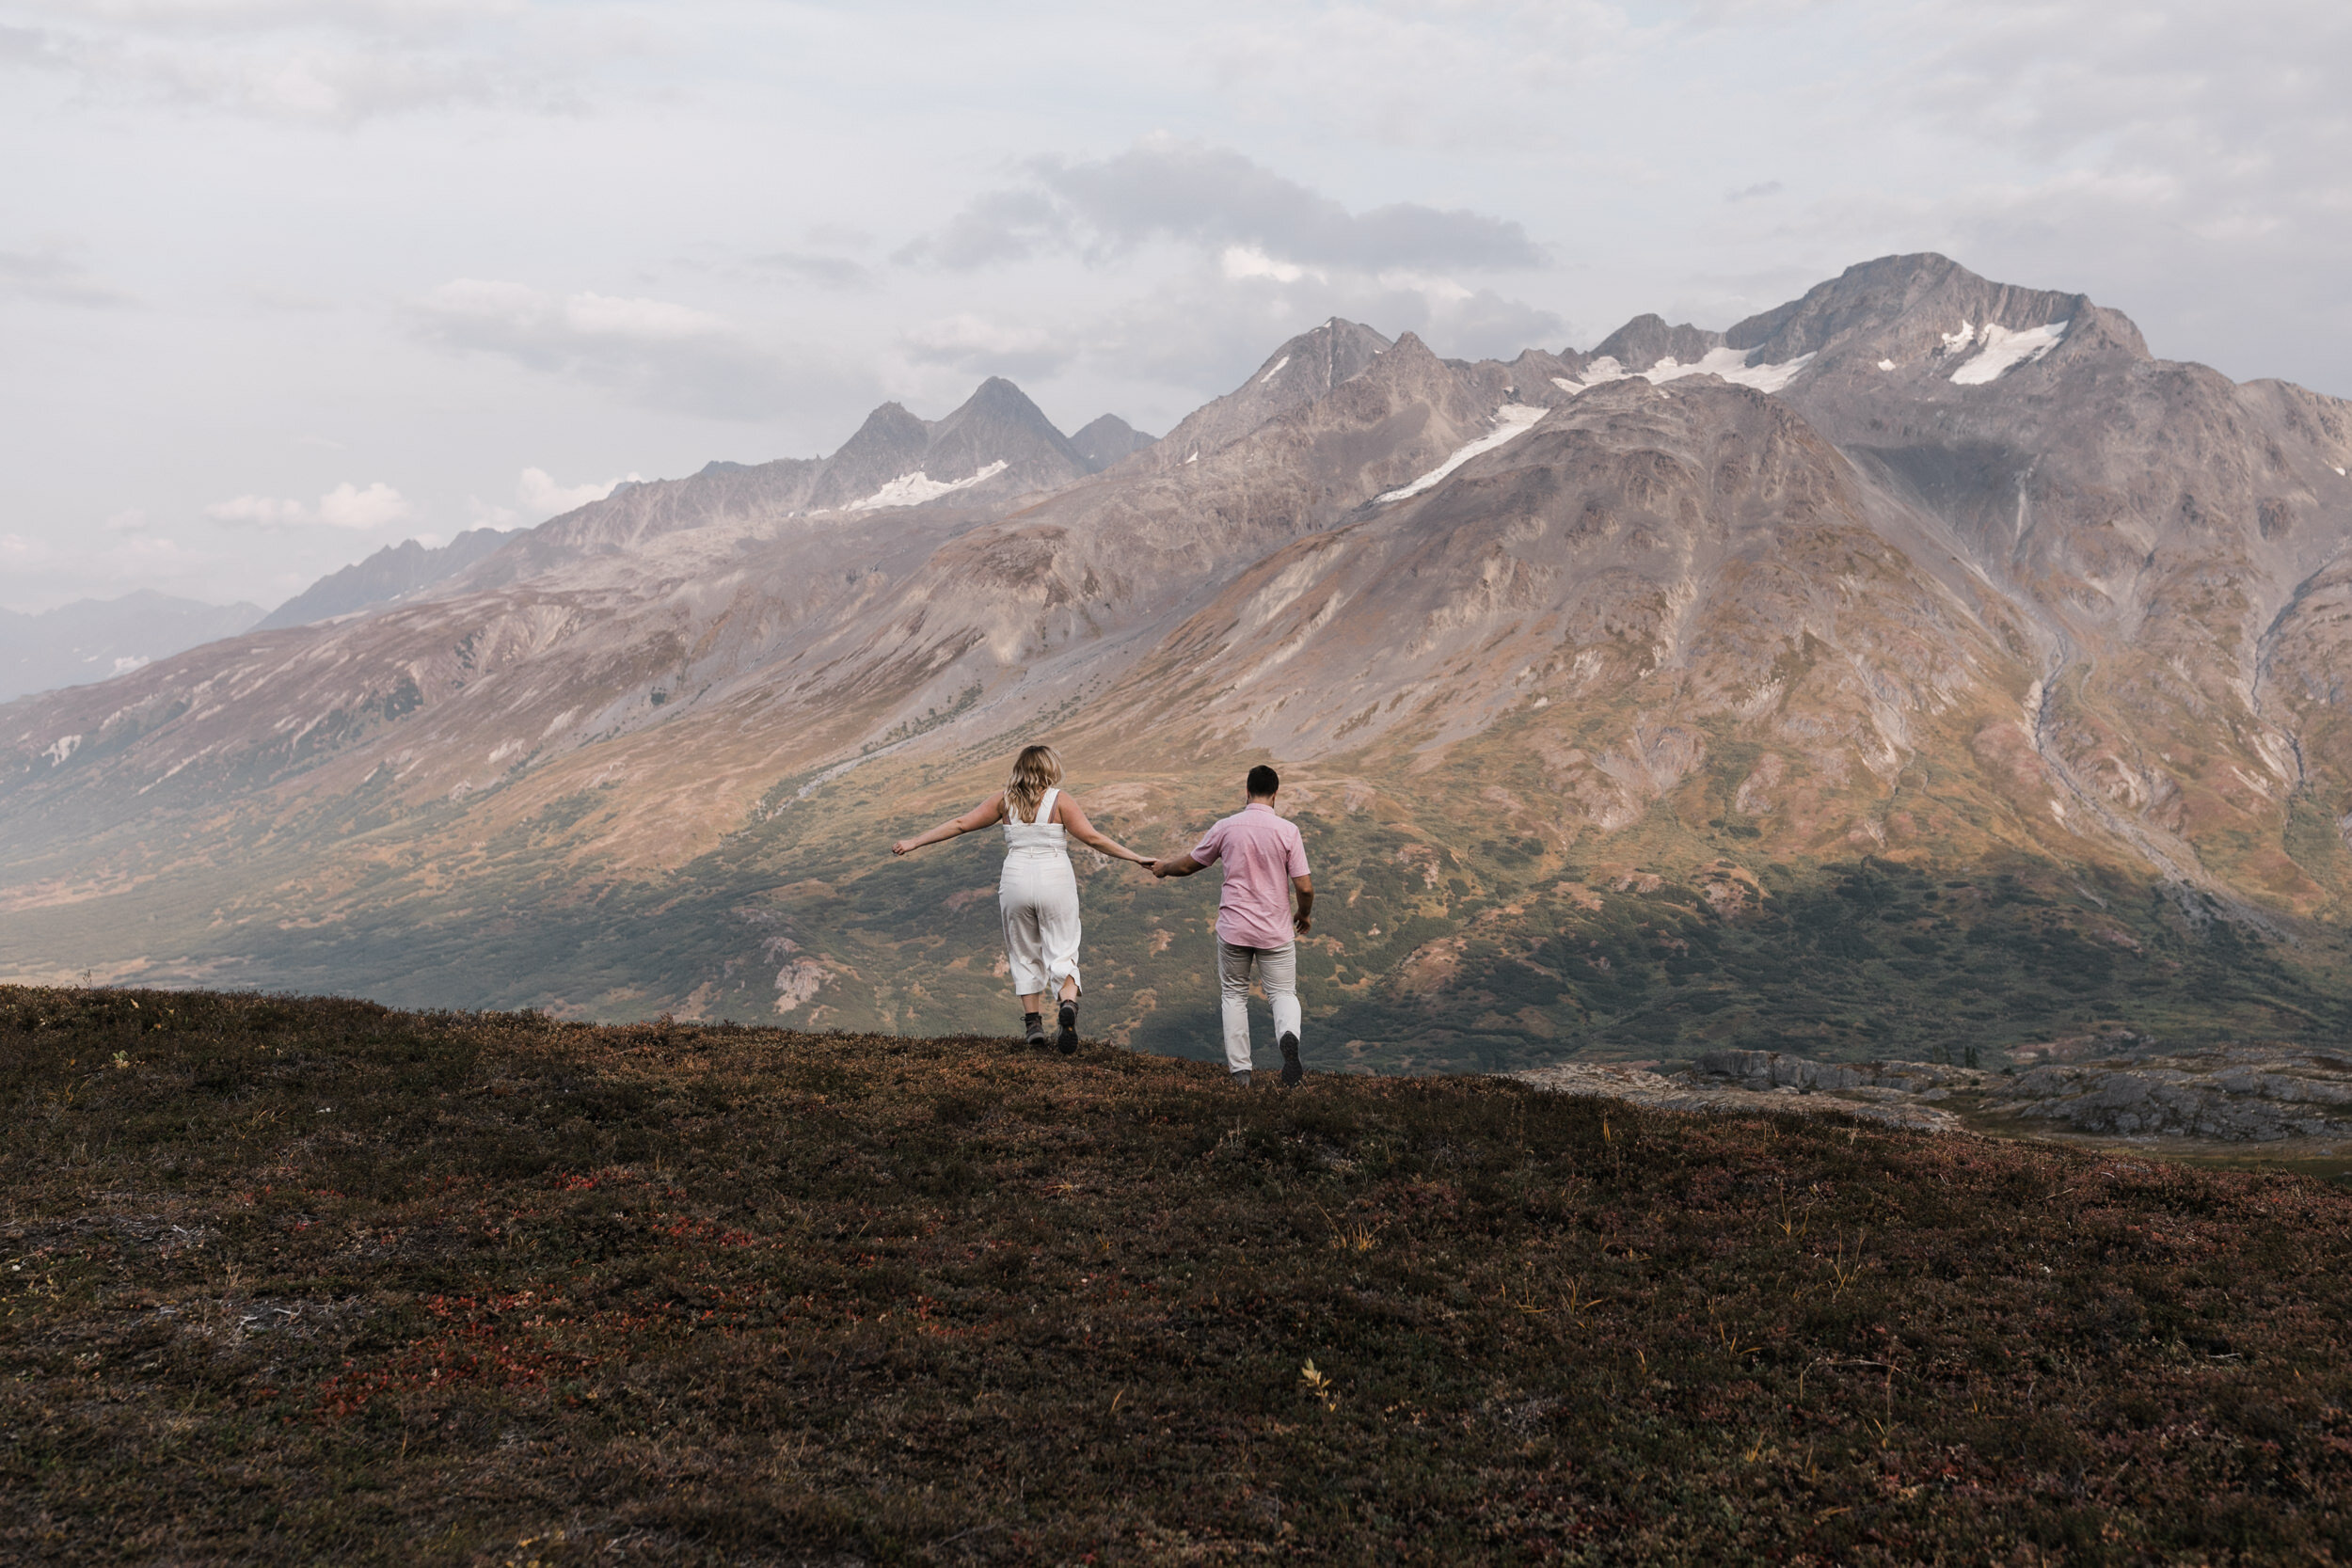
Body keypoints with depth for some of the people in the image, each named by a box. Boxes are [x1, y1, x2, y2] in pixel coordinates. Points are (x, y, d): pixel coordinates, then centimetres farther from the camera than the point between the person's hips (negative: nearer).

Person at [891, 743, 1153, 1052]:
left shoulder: (1005, 799, 4)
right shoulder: (1060, 800, -4)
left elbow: (961, 824, 4)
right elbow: (1092, 838, -11)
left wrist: (915, 842, 10)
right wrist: (1135, 857, -7)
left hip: (1016, 881, 2)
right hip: (1056, 881, -2)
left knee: (1025, 954, 15)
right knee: (1062, 951, 0)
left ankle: (1033, 1022, 14)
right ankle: (1069, 1004, -26)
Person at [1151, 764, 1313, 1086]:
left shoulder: (1226, 827, -3)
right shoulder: (1287, 830, -8)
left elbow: (1189, 865, 11)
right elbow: (1304, 886, -9)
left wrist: (1164, 868, 32)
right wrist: (1304, 914, 12)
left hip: (1233, 929, 1)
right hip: (1276, 930, -1)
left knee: (1234, 995, 16)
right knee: (1283, 993, 8)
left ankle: (1240, 1069, 13)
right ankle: (1288, 1036, -25)